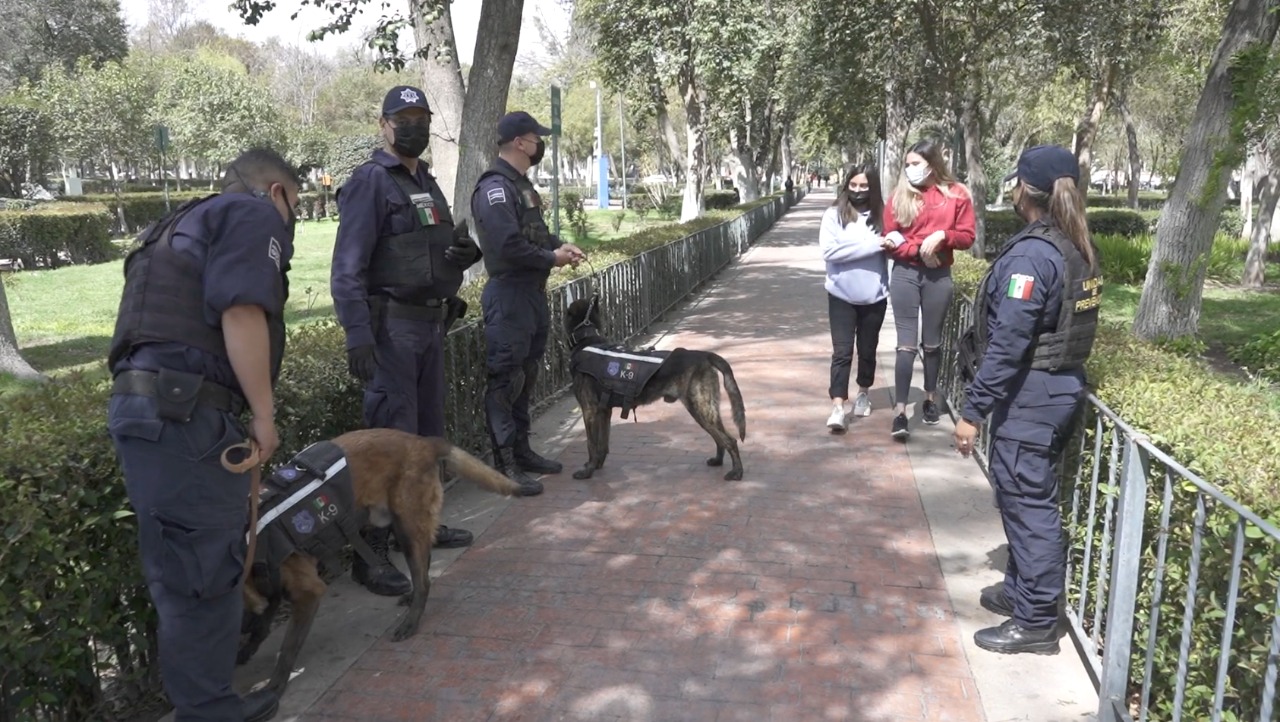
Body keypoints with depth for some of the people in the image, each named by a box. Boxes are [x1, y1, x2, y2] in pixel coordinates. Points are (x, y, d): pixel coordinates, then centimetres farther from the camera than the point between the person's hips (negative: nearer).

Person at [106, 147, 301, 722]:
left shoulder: (188, 222, 30)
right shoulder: (254, 214, 1)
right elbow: (240, 312, -15)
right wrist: (264, 415, -9)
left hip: (147, 404, 10)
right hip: (182, 413, -10)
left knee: (186, 569, 16)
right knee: (202, 573, -2)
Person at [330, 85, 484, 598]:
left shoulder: (425, 183, 17)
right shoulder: (371, 181, -9)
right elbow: (348, 268, -17)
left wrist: (464, 250, 10)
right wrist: (357, 334, -24)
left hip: (431, 324, 9)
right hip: (392, 327, -8)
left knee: (429, 430, 16)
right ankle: (370, 552, -1)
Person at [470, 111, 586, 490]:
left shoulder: (521, 184, 16)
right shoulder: (495, 187, -17)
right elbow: (507, 244, -26)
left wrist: (561, 245, 6)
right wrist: (551, 258, -14)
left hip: (532, 292, 11)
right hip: (509, 294, -11)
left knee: (525, 377, 17)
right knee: (505, 381, -5)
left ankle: (522, 451, 28)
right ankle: (505, 464, 2)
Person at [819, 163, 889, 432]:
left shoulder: (882, 215, -2)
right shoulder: (834, 214, -7)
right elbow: (829, 251, -17)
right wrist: (871, 245, -18)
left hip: (874, 296, 2)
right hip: (842, 296, -2)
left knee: (867, 349, 16)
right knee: (842, 351, -5)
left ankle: (864, 393, 36)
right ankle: (838, 407, -6)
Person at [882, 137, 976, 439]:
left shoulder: (956, 194, 2)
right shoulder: (900, 196, 2)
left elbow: (967, 236, 1)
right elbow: (890, 240, -1)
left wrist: (942, 236, -16)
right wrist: (919, 249, -15)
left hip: (939, 276, 1)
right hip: (905, 274, -1)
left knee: (932, 342, 13)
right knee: (906, 344, -5)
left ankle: (930, 399, 32)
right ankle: (900, 411, -6)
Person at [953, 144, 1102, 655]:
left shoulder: (1032, 254, -20)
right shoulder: (1078, 249, 8)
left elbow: (1008, 343, -23)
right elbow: (1068, 323, 13)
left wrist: (973, 409, -20)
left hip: (1029, 394, -9)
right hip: (1063, 384, 9)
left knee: (1027, 501, 0)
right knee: (1027, 496, 20)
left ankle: (1035, 623, 11)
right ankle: (1022, 590, 35)